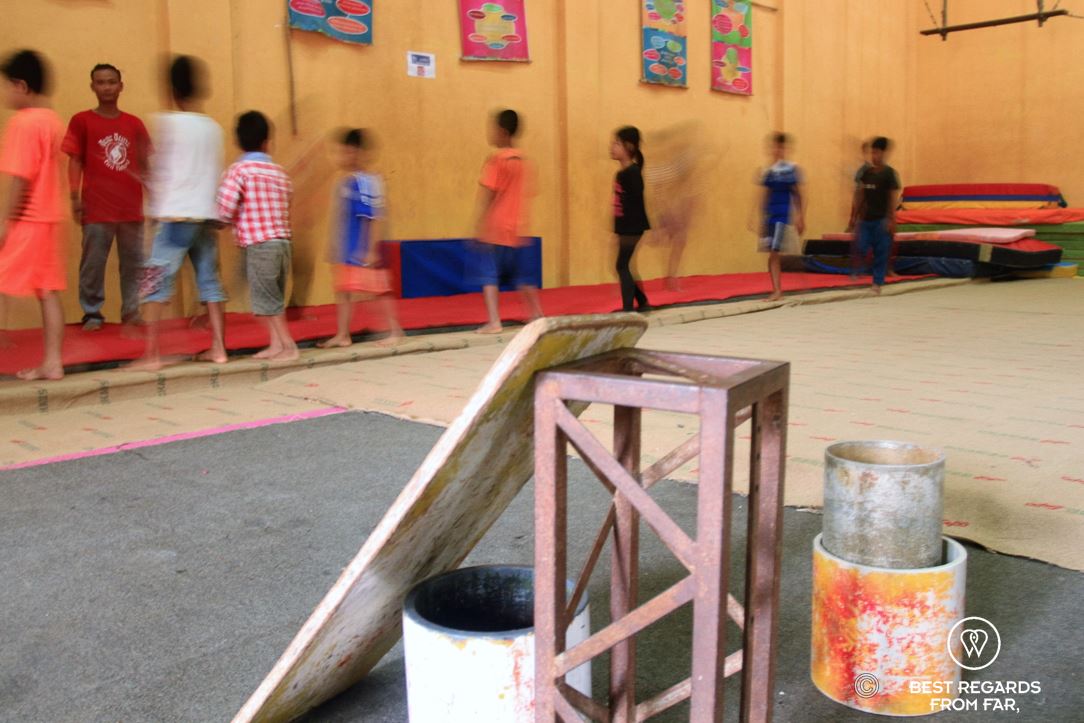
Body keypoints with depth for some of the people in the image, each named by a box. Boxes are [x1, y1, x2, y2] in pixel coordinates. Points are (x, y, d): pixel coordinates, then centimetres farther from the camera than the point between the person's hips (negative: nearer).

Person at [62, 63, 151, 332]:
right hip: (97, 208, -3)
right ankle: (92, 314, 10)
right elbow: (75, 161, 2)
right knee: (93, 263, 0)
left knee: (134, 263, 5)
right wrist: (75, 198, -6)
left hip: (132, 207, 3)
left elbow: (144, 163, 15)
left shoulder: (135, 124, 11)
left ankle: (132, 312, 16)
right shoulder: (81, 121, 3)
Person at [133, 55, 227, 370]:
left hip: (176, 215, -5)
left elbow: (158, 170, 1)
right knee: (210, 281, 10)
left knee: (155, 282, -2)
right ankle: (218, 348, 10)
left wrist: (157, 206, 13)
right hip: (208, 215, 5)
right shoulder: (213, 128, 10)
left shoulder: (167, 122, -4)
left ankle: (151, 354, -6)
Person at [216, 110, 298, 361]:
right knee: (274, 298, 16)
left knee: (267, 300, 2)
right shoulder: (279, 171, 10)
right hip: (283, 241, 6)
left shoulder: (239, 169, -7)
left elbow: (225, 210, -14)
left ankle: (288, 346, 2)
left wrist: (232, 222, 6)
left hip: (259, 245, -6)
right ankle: (275, 344, 18)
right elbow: (286, 206, 6)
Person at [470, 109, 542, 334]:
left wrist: (480, 229, -13)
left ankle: (494, 322, -10)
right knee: (523, 276, 17)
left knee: (488, 276, -3)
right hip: (516, 231, 7)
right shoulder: (523, 161, 9)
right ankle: (537, 315, 23)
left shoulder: (496, 160, -11)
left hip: (494, 231, -7)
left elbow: (486, 198, -14)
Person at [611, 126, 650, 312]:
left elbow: (637, 202, -18)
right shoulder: (622, 173, 12)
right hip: (624, 228, 9)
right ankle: (642, 302, 27)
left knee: (622, 266, -6)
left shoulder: (633, 173, -14)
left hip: (631, 228, -9)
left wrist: (629, 231, -19)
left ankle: (628, 308, -1)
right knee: (624, 267, 14)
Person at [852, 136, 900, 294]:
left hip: (881, 219, -4)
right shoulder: (866, 172, 8)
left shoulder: (889, 173, -6)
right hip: (866, 218, 4)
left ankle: (878, 282, 7)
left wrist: (891, 219, -12)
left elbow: (892, 197, -8)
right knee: (861, 248, 0)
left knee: (881, 252, 1)